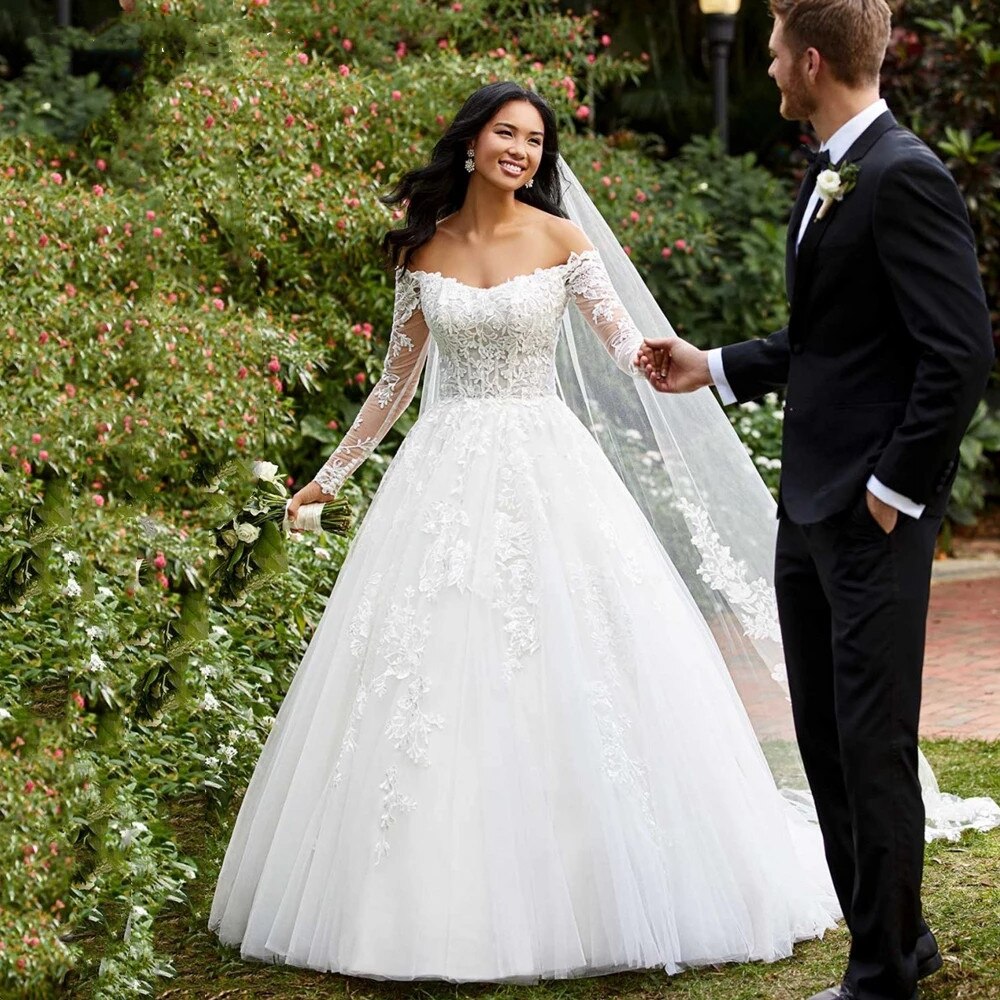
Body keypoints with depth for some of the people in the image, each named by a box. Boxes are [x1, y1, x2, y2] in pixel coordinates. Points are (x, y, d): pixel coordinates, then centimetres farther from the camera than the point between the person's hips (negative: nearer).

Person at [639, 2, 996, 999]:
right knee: (826, 739, 15)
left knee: (872, 746, -1)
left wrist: (894, 488, -18)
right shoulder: (828, 173, 14)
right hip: (810, 505, 10)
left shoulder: (906, 178, -16)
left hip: (873, 515, -10)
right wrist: (716, 368, 20)